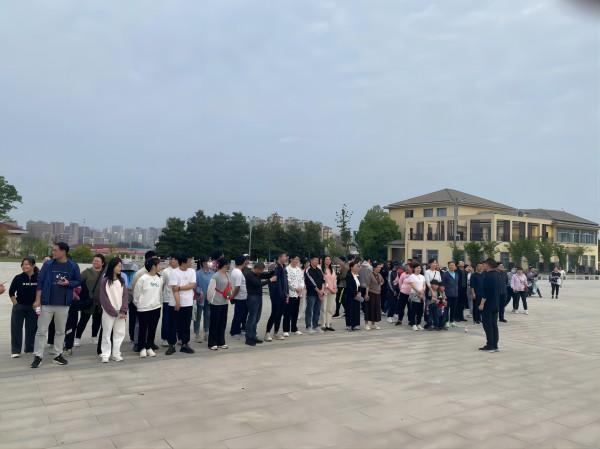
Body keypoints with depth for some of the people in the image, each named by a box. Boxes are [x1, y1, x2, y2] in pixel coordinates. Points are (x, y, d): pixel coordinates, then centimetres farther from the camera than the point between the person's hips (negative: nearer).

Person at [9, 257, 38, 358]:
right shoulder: (18, 278, -7)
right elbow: (11, 292, 1)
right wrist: (15, 304, -3)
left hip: (33, 307, 0)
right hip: (19, 307, 0)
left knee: (31, 329, 8)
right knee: (16, 329, 1)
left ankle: (30, 349, 22)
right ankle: (15, 351, 10)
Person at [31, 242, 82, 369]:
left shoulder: (73, 266, -2)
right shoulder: (48, 264, -2)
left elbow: (78, 281, 6)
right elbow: (40, 282, -1)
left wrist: (68, 283, -14)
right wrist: (37, 300, -7)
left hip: (63, 304, 1)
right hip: (47, 303, -1)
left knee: (60, 331, 11)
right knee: (41, 330, 2)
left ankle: (58, 355, 21)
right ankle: (38, 356, 10)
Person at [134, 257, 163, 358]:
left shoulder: (160, 278, 3)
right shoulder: (142, 279, -13)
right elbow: (136, 294, -3)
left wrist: (160, 303, 10)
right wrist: (138, 304, 5)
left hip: (156, 308, 5)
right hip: (144, 308, -5)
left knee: (152, 329, 11)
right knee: (143, 329, 6)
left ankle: (149, 347, 23)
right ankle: (142, 348, 18)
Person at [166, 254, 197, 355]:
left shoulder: (192, 271, 4)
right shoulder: (174, 272, -7)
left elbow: (193, 285, -6)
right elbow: (174, 289, -13)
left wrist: (180, 287, -13)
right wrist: (177, 302, -19)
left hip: (188, 303, 3)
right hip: (176, 304, -3)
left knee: (186, 325, 10)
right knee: (174, 325, 4)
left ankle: (185, 344, 19)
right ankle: (171, 345, 13)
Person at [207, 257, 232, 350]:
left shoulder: (227, 275, 8)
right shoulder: (215, 276, -15)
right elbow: (210, 289, -14)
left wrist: (230, 295, 6)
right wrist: (211, 300, -7)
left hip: (225, 303, 7)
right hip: (216, 303, -7)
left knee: (223, 323, 13)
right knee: (214, 323, 1)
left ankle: (221, 342, 23)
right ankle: (212, 343, 11)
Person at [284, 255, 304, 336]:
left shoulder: (299, 269, 14)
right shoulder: (287, 269, -8)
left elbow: (302, 279, 12)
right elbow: (288, 281, -13)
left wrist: (301, 287, -4)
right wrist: (295, 288, -14)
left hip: (298, 293, 6)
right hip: (290, 293, -6)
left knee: (295, 312, 12)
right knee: (287, 313, -3)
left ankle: (294, 329, 21)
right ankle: (286, 330, 2)